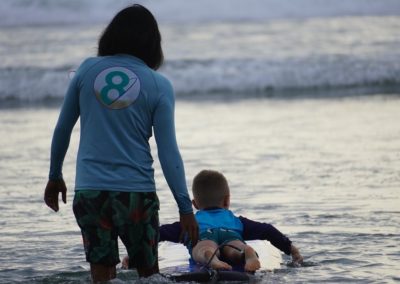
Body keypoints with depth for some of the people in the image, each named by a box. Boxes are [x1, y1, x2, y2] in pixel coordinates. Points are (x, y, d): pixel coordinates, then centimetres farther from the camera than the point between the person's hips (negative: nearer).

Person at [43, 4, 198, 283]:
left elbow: (62, 129, 9)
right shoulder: (159, 85, -3)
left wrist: (55, 176, 22)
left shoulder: (88, 70, 3)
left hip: (89, 189, 2)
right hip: (136, 191, -1)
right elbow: (168, 152, -6)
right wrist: (185, 207, -3)